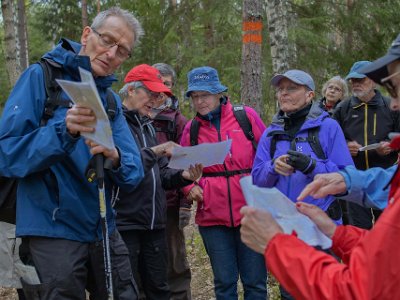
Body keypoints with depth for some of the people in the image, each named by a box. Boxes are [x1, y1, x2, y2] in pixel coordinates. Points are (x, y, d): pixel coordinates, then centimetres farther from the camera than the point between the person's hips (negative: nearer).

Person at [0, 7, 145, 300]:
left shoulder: (112, 100, 9)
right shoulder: (41, 76, -7)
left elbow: (134, 173, 0)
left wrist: (115, 158, -23)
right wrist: (63, 132, -30)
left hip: (104, 231, 6)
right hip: (53, 231, -6)